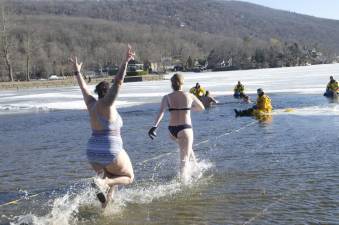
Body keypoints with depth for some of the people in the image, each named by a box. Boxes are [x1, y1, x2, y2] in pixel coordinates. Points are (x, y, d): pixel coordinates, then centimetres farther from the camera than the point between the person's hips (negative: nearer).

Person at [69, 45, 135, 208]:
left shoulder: (92, 103, 6)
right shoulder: (106, 103, -12)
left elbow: (84, 88, 21)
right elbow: (118, 82, -22)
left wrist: (77, 72, 36)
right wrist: (125, 62, -25)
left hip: (93, 152, 7)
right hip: (110, 153, -7)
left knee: (111, 181, 24)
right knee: (128, 177, 13)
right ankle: (102, 183, -13)